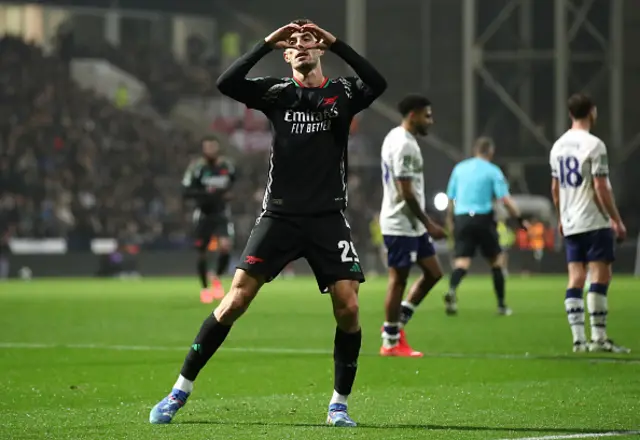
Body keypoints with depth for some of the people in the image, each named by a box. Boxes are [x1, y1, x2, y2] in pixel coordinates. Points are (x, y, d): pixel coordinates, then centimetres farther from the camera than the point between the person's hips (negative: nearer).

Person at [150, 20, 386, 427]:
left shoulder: (342, 93, 4)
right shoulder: (277, 93, 6)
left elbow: (377, 84, -18)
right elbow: (226, 84, -11)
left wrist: (335, 43, -19)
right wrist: (267, 43, -14)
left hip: (328, 219, 0)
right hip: (279, 215, 0)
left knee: (348, 308, -10)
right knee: (236, 301, -6)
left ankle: (339, 404, 7)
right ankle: (180, 391, 2)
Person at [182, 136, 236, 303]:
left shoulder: (227, 165, -1)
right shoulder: (197, 167, -12)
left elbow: (233, 182, 21)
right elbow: (186, 192, -16)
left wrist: (228, 194, 1)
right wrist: (205, 192, -30)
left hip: (222, 214, 2)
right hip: (203, 215, -2)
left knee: (225, 246, -18)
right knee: (202, 252, 4)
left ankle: (217, 278, 10)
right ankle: (205, 288, 24)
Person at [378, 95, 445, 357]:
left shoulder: (396, 138, 14)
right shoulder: (404, 145, -19)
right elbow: (406, 192, -22)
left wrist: (424, 223, 22)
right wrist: (428, 223, -15)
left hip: (412, 225, 10)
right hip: (401, 225, -10)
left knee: (433, 273, 11)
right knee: (398, 280, -2)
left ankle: (396, 323, 16)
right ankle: (391, 342, 5)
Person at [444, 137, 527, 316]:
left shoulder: (459, 168, 12)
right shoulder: (493, 171, 0)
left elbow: (450, 199, 15)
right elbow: (505, 199, -8)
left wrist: (450, 223, 24)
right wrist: (520, 219, -1)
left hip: (462, 219, 3)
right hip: (483, 218, -3)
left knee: (462, 262, -5)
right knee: (496, 260, 13)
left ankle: (452, 290, -35)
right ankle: (501, 305, 15)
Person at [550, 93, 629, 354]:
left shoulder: (558, 146, 11)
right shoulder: (593, 145, -12)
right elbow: (601, 188, -15)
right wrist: (617, 221, -9)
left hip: (570, 224, 7)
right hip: (595, 222, -7)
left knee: (576, 278, 4)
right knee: (600, 275, -5)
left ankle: (578, 339, 0)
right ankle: (598, 338, -9)